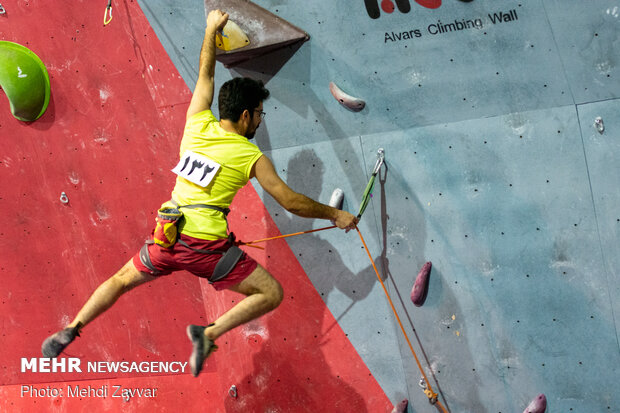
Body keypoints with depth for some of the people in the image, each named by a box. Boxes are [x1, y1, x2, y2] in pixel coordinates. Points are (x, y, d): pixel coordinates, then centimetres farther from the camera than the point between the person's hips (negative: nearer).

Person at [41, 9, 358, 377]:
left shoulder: (198, 125, 5)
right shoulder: (252, 157, -5)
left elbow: (205, 77, 21)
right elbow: (291, 202, -4)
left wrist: (212, 30, 31)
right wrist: (335, 215, 9)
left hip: (167, 237, 5)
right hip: (207, 246, -5)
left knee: (122, 281, 28)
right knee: (271, 293, 4)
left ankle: (71, 330, 18)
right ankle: (209, 333, -11)